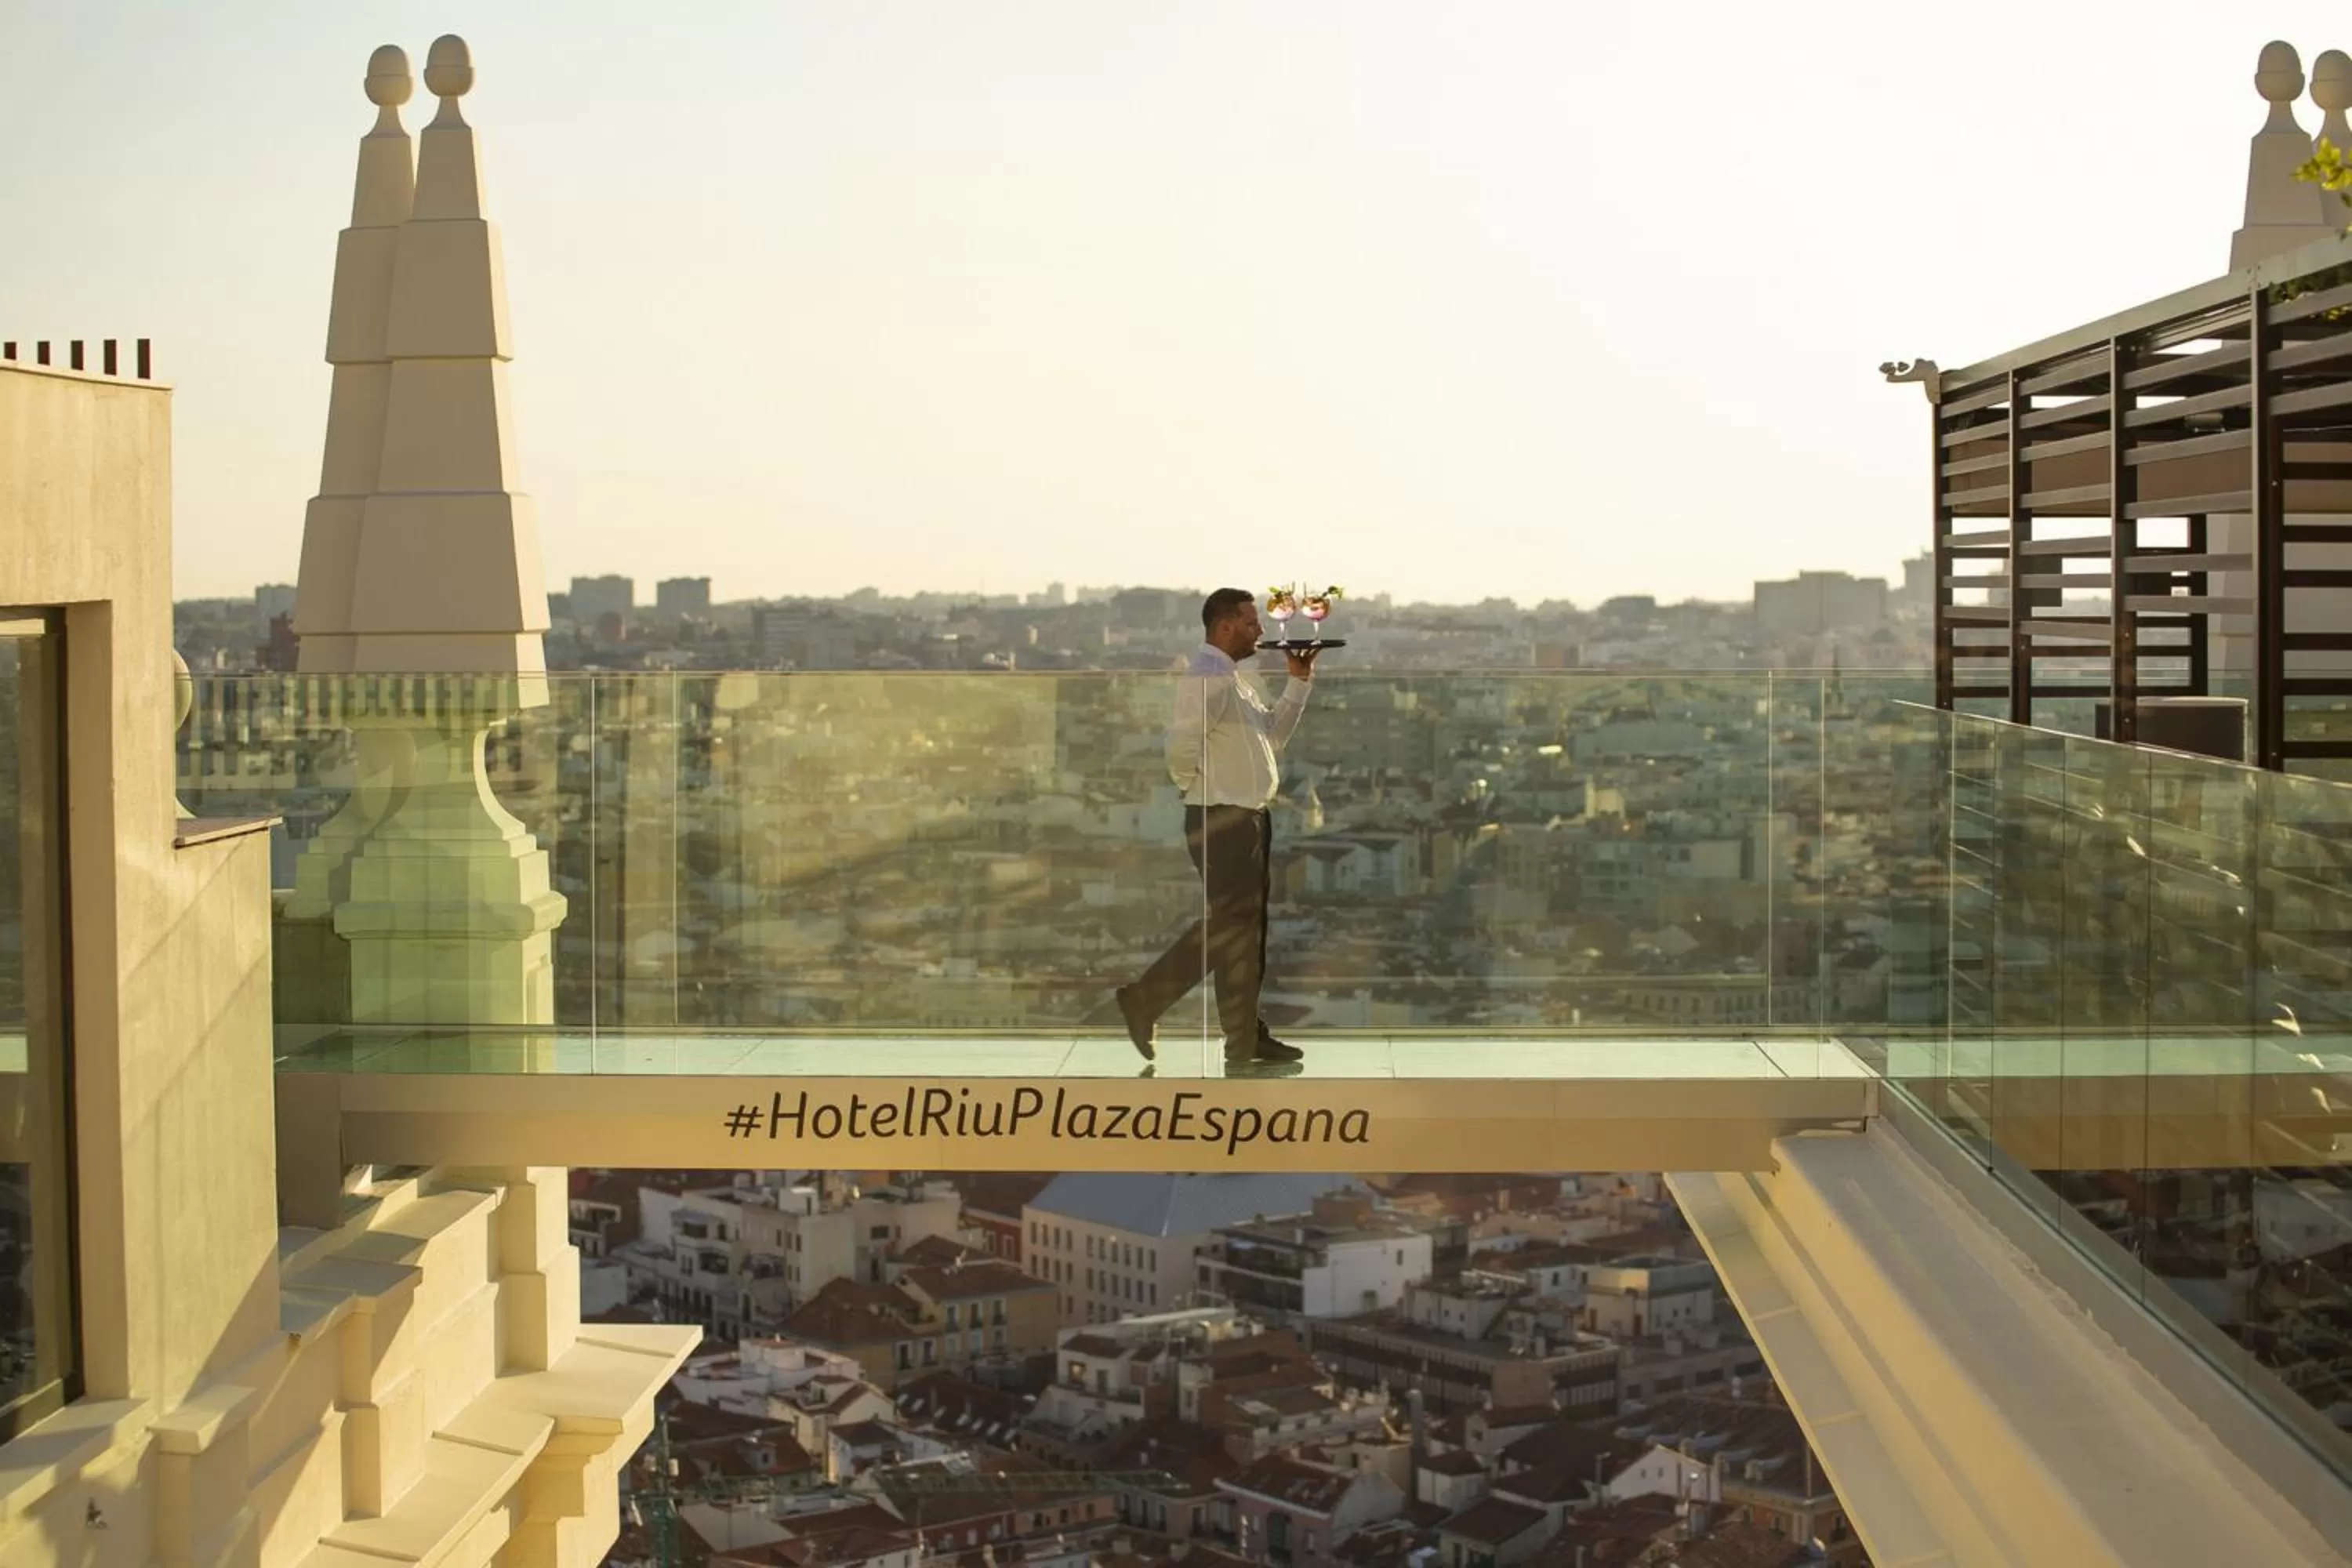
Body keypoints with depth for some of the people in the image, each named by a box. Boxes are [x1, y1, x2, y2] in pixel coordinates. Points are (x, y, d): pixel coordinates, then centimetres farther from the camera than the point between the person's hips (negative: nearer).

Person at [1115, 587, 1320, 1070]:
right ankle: (1143, 1000, 4)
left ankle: (1248, 1037, 19)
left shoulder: (1236, 678, 16)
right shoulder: (1208, 677, -17)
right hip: (1223, 822, -10)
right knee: (1227, 929, -5)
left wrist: (1299, 682, 14)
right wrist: (1198, 788, -11)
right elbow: (1182, 745, -27)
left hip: (1250, 819, 10)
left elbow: (1272, 737, 20)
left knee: (1245, 929, 13)